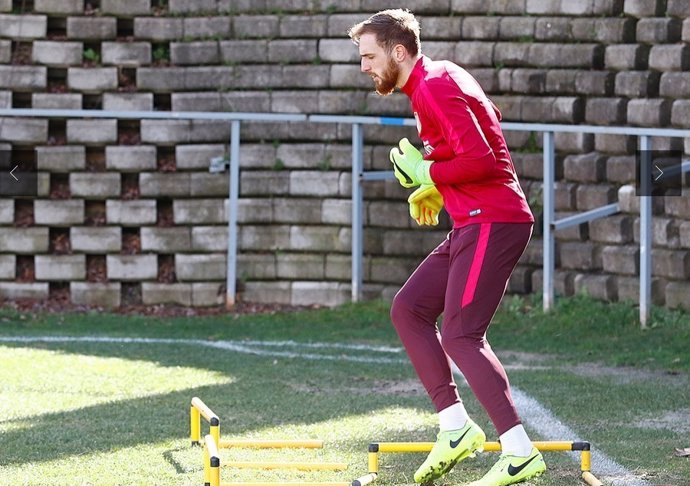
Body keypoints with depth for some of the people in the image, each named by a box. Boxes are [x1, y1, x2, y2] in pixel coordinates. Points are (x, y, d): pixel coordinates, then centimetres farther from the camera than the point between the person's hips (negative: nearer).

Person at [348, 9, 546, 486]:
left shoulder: (435, 87, -15)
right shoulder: (437, 81, 17)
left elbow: (479, 160, -23)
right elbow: (482, 148, 26)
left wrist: (426, 172, -9)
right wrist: (440, 190, 16)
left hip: (492, 222, -11)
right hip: (474, 224, 11)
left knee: (461, 335, -14)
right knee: (409, 309, 11)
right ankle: (455, 427, 8)